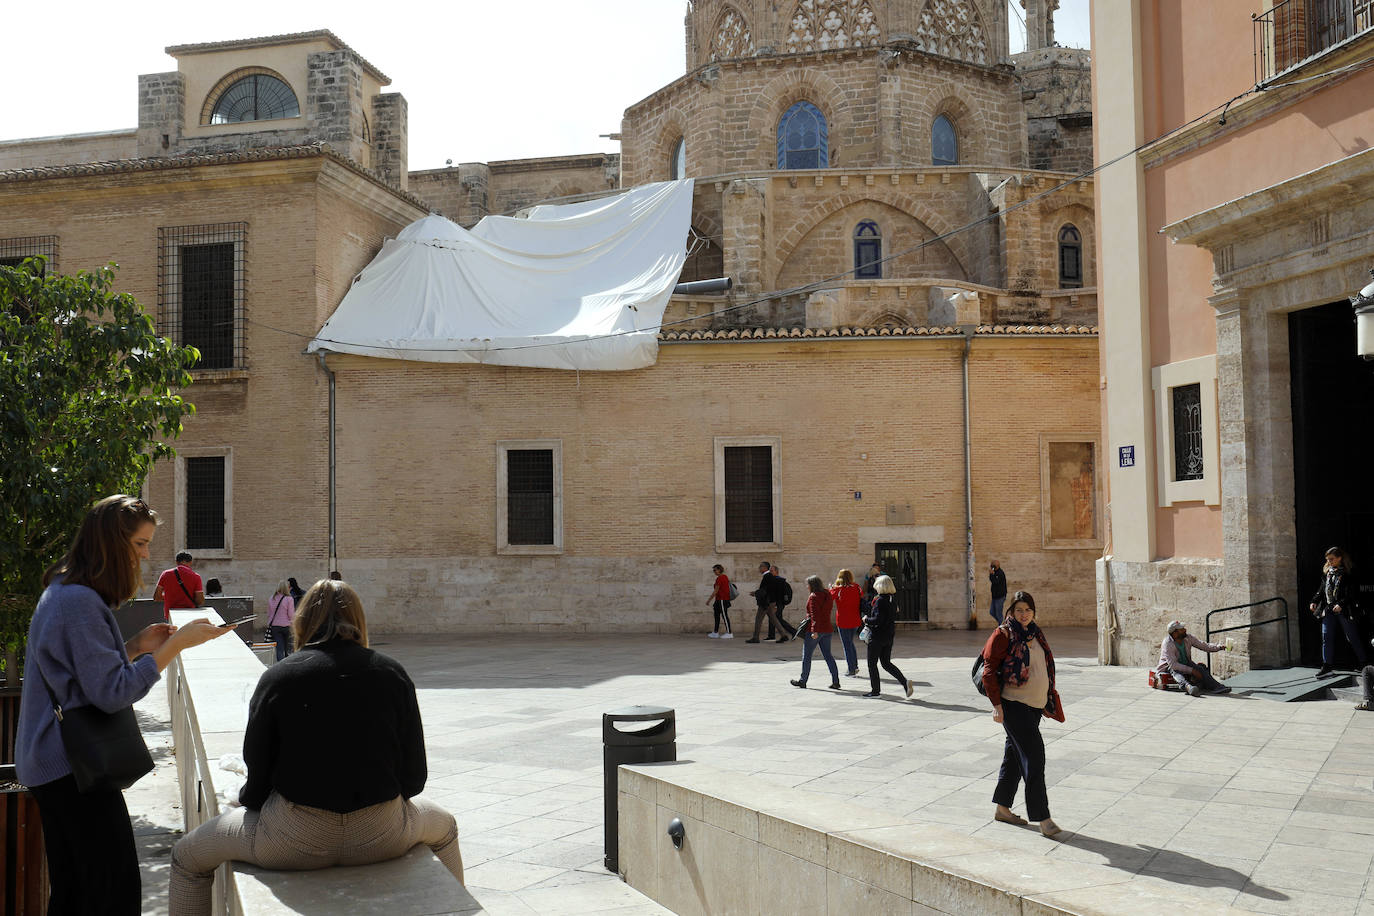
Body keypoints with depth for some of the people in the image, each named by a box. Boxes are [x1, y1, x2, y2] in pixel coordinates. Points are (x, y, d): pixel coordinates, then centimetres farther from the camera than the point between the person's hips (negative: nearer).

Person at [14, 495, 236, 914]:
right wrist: (177, 643, -19)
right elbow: (112, 692, -22)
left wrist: (139, 644, 9)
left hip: (58, 765, 11)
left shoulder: (65, 593, 14)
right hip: (75, 769, -11)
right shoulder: (79, 602, -20)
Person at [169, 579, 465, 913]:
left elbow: (258, 776, -2)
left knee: (187, 856, 22)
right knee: (444, 827, 35)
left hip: (296, 840, -2)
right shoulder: (392, 674, -1)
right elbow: (415, 777, 3)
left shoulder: (277, 678, -6)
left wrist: (246, 797, 22)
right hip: (382, 838, 2)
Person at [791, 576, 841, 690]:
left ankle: (802, 681, 12)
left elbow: (814, 615, -21)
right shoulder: (827, 595, 10)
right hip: (827, 628, 7)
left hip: (814, 630, -7)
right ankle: (835, 681, 4)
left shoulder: (813, 597, -14)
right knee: (828, 655, 10)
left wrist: (815, 631, -24)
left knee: (806, 655, 5)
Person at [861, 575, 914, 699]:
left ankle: (875, 690, 12)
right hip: (889, 636, 8)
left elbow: (877, 620, -25)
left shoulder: (880, 601, -19)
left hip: (878, 636, -8)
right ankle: (905, 682, 0)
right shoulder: (893, 600, 6)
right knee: (886, 663, 15)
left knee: (872, 663, 7)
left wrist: (866, 620, -7)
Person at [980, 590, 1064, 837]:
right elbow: (989, 670, -10)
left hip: (1035, 705, 8)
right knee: (1033, 755, -13)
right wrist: (996, 704, -15)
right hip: (1013, 705, -8)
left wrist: (1049, 701, 21)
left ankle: (1002, 808, 25)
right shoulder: (1003, 634, -9)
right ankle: (1042, 817, -12)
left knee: (1015, 756, 15)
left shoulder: (1036, 634, 14)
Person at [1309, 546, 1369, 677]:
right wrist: (1315, 601, 3)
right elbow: (1321, 590, 16)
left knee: (1353, 637, 3)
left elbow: (1351, 594, -12)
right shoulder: (1326, 573, 10)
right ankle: (1327, 666, 3)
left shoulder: (1347, 574, -7)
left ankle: (1364, 663, 17)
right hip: (1328, 611, 5)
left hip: (1344, 611, -5)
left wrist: (1341, 604, -24)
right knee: (1327, 637, 0)